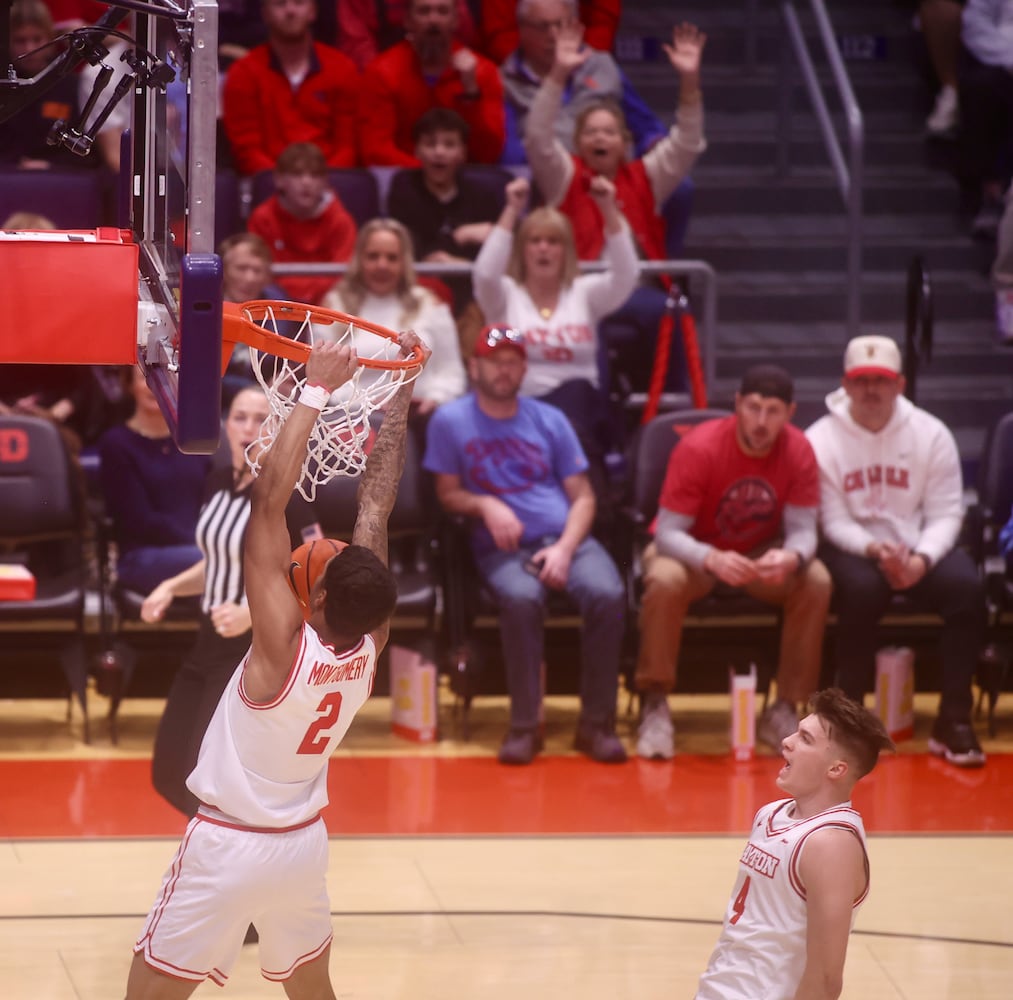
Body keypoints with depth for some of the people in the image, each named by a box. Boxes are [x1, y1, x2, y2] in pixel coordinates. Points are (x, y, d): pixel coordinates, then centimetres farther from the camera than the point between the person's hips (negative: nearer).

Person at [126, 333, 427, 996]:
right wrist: (400, 392, 1)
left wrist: (318, 390, -30)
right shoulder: (371, 646, -9)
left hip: (227, 847, -6)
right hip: (304, 844, 6)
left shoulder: (286, 644, -25)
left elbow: (270, 500, -31)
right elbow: (377, 502, -5)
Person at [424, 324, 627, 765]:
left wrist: (565, 548, -7)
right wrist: (486, 505, -13)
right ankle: (524, 725, -28)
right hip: (502, 548, -2)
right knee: (522, 597, -38)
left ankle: (597, 724, -21)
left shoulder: (549, 420, 13)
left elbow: (582, 496, 11)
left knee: (606, 593, -30)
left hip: (567, 539, 2)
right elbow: (448, 493, 9)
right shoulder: (450, 422, 6)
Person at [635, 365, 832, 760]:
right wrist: (711, 559, -47)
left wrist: (791, 557, -40)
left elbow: (803, 530, -14)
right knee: (665, 580, -36)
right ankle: (655, 707, -20)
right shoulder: (698, 448, -25)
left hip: (762, 553, 3)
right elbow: (668, 533, -26)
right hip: (694, 551, -3)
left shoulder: (797, 451, -15)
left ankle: (784, 710, -14)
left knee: (817, 581, -25)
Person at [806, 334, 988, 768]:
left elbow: (946, 514, -4)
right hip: (851, 549, -2)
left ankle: (953, 721, -20)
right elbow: (834, 522, -8)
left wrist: (921, 560, -23)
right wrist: (875, 549, -28)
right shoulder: (821, 440, -6)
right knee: (861, 587, -37)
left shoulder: (931, 434, -1)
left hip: (918, 548, 2)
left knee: (967, 587, -28)